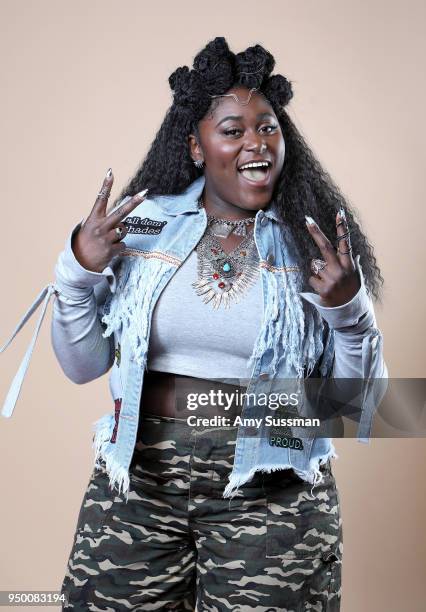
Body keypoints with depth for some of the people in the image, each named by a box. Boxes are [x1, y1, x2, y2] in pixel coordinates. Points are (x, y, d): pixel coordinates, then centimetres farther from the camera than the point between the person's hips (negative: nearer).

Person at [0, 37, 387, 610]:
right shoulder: (144, 224, 1)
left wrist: (348, 310, -16)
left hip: (271, 497, -1)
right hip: (139, 481, 2)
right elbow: (83, 365, 4)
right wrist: (78, 271, -10)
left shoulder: (315, 243, -1)